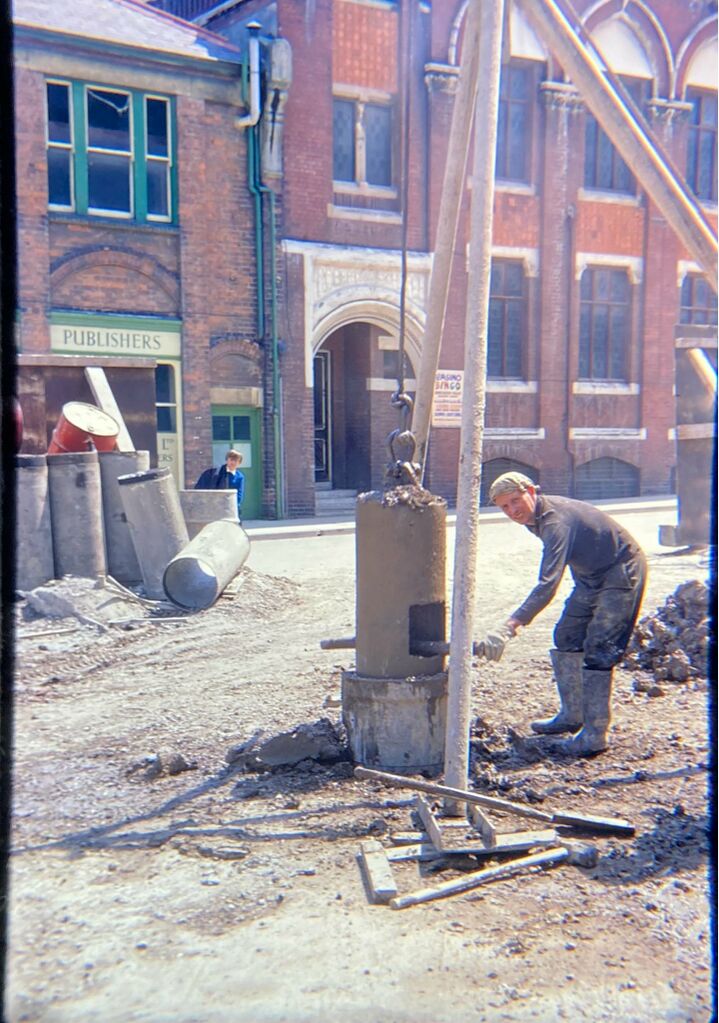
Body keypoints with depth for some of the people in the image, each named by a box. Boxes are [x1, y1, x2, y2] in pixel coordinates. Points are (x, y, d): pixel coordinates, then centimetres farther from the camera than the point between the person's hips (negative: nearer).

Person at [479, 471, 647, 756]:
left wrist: (509, 626, -49)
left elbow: (548, 584, -43)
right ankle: (572, 715, 21)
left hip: (621, 573, -10)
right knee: (566, 637, 10)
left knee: (598, 649, -15)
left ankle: (595, 734, -9)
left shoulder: (556, 520, -32)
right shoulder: (536, 517, -2)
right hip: (592, 575, 10)